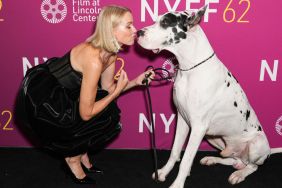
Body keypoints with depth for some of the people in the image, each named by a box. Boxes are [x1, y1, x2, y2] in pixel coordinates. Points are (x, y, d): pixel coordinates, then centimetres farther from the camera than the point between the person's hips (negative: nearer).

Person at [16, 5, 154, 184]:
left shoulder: (110, 51, -7)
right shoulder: (94, 59, -33)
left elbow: (107, 87, 4)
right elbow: (86, 113, -27)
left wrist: (135, 81, -9)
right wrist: (118, 91, -19)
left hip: (61, 92, 8)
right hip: (42, 97, -8)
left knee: (109, 112, 3)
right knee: (102, 119, -8)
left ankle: (82, 155, 24)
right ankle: (73, 159, 16)